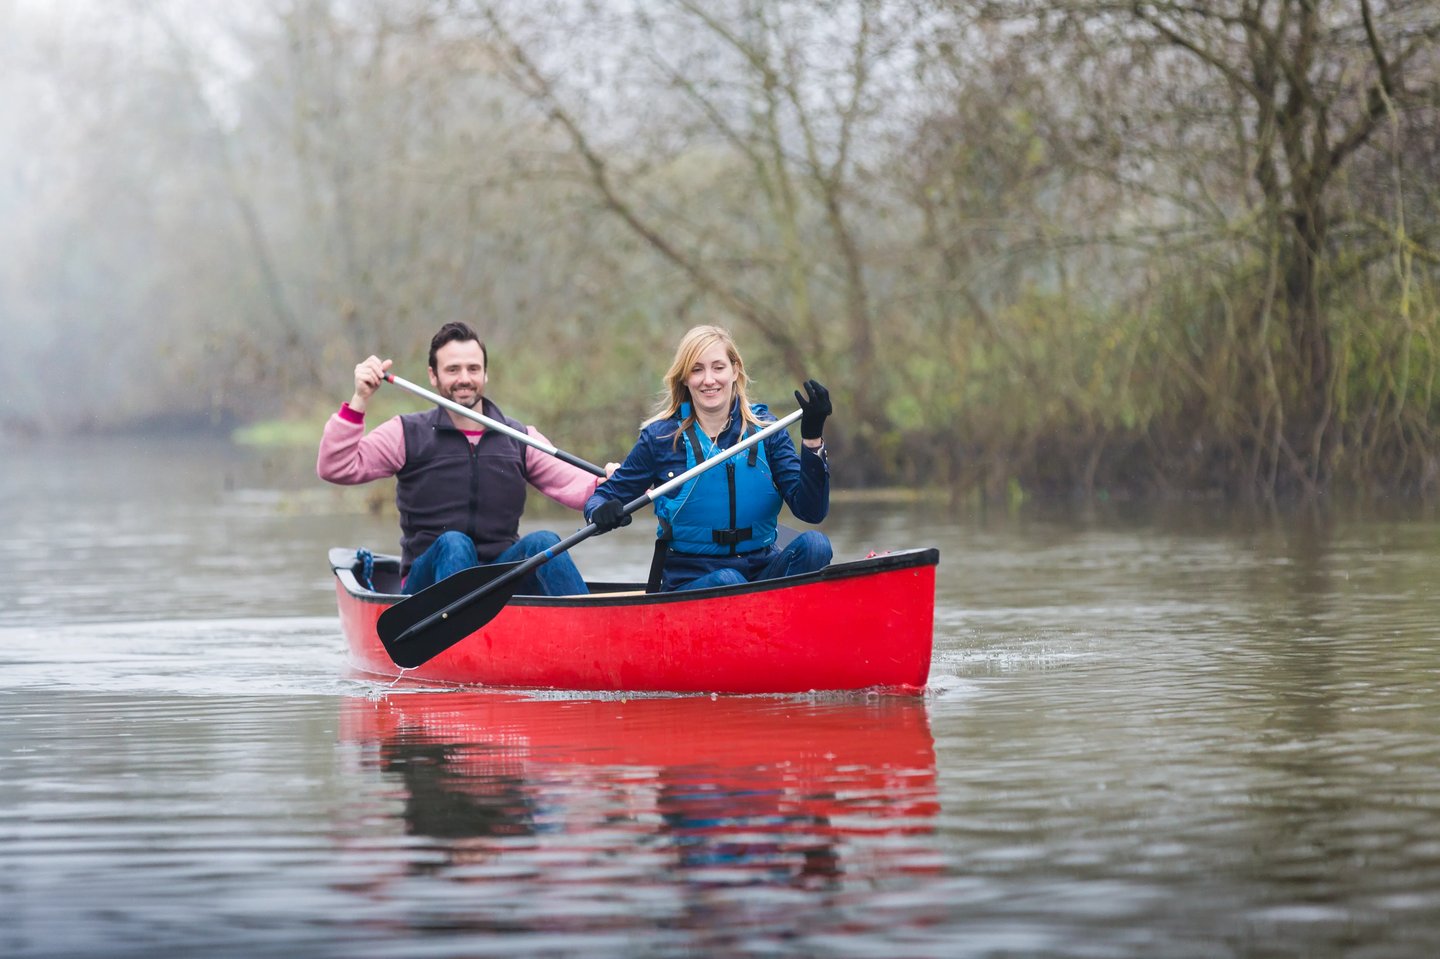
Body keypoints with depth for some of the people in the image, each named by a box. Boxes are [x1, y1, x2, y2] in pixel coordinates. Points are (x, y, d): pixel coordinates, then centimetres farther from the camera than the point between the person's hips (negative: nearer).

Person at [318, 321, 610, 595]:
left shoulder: (519, 439, 14)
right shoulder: (408, 434, 7)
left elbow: (573, 485, 3)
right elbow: (334, 468, -3)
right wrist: (359, 400, -12)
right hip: (428, 579, -2)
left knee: (542, 542, -27)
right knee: (454, 544, -33)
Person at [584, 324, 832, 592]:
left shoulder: (763, 429, 5)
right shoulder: (660, 437, 1)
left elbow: (811, 511, -2)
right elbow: (605, 496, 8)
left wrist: (812, 439, -15)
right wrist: (601, 512, -17)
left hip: (761, 570, 2)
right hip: (689, 582, -2)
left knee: (813, 544, -27)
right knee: (727, 581, -36)